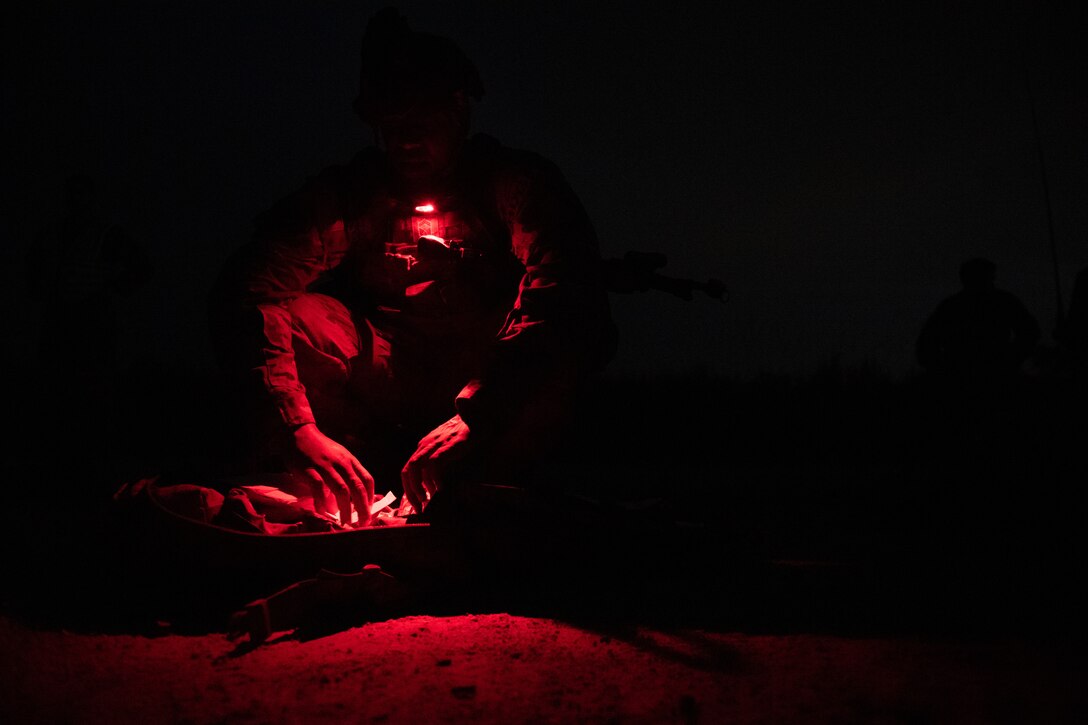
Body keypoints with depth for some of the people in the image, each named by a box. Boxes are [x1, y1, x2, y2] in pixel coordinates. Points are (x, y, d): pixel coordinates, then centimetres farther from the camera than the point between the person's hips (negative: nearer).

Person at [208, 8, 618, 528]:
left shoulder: (520, 184, -7)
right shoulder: (346, 194, -4)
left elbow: (571, 307, -25)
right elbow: (245, 295, -18)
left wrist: (474, 417, -41)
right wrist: (297, 429, -36)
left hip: (494, 380, -1)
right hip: (385, 383, 2)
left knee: (562, 340, -32)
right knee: (294, 316, -24)